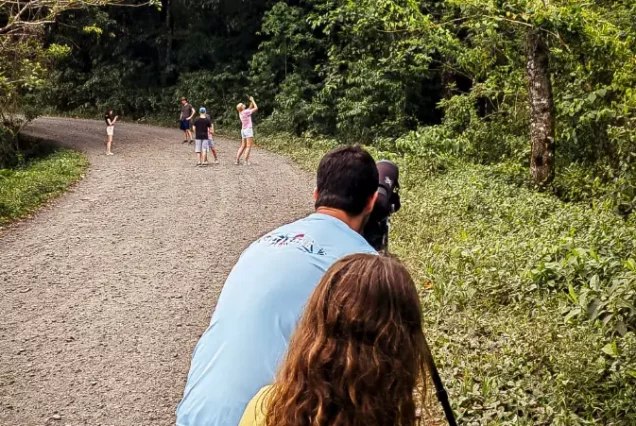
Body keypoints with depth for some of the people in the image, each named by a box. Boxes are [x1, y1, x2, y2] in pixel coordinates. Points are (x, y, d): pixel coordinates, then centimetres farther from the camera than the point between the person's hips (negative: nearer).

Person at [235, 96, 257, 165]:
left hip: (243, 130, 8)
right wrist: (252, 100, 1)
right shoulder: (246, 112, -13)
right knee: (248, 146, -6)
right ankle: (246, 161, -10)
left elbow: (250, 108, 24)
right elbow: (256, 108, -9)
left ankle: (237, 160, 7)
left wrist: (251, 102, 16)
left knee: (243, 146, 12)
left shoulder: (241, 113, 10)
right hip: (248, 130, -8)